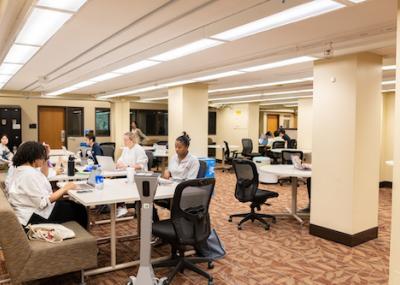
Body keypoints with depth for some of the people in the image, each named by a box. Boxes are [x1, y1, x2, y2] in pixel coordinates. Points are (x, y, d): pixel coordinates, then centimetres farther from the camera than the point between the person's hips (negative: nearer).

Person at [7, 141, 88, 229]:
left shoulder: (21, 168, 6)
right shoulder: (29, 174, -27)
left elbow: (43, 176, 24)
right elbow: (44, 202, -29)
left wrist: (46, 157, 11)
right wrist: (64, 189, -19)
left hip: (34, 208, 11)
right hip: (34, 216, -11)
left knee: (71, 204, 16)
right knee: (79, 210, -2)